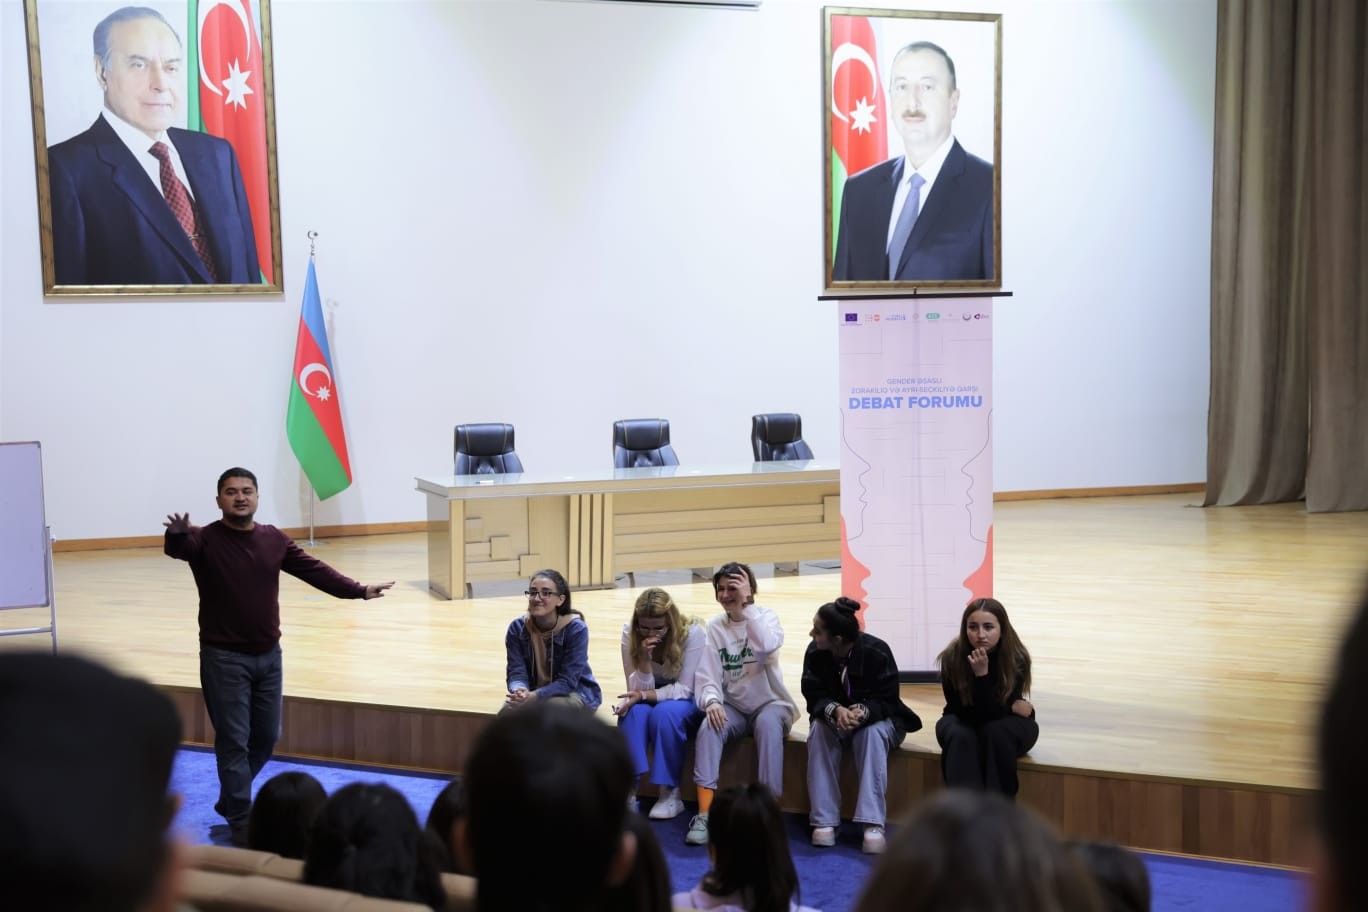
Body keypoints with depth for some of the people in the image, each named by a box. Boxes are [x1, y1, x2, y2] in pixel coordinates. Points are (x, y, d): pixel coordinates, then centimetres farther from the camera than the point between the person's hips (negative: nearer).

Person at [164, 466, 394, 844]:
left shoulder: (274, 540, 3)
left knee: (266, 737, 15)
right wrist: (177, 534, -57)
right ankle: (241, 822, 8)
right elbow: (179, 548, -32)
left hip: (268, 655, 6)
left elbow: (314, 570, 3)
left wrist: (359, 590, -6)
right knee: (233, 741, -2)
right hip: (224, 657, -5)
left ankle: (229, 800, 36)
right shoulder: (206, 539, -11)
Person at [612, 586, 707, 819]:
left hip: (687, 701, -2)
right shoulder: (630, 633, -14)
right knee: (633, 710, -32)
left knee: (665, 712, -36)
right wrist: (644, 658, -33)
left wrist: (644, 695, -32)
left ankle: (671, 792, -22)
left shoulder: (692, 632, -23)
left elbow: (684, 689, -21)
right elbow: (637, 690, -15)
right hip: (652, 698, 3)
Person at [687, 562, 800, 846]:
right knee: (710, 725, -30)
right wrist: (712, 701, -26)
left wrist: (746, 604, -25)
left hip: (769, 704, -2)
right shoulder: (715, 627, 3)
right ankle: (704, 814, -34)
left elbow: (767, 646, -27)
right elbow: (708, 677, -4)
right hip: (733, 708, 2)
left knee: (767, 723, -36)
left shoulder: (766, 616, -3)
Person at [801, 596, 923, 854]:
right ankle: (824, 820, -31)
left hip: (876, 719, -2)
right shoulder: (815, 653, -13)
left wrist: (863, 712, -43)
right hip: (834, 718, 3)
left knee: (872, 733, -37)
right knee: (819, 732, -32)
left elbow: (886, 700, -20)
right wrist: (836, 711, -38)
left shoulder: (877, 652, -22)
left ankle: (873, 823, -41)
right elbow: (814, 697, -14)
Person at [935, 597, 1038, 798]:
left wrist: (982, 674, -38)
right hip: (963, 722, 0)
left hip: (1005, 726, 0)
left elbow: (991, 713, -27)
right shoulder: (952, 657, -22)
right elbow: (965, 712, -20)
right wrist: (1011, 706, -19)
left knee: (996, 731, -34)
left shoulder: (1016, 659, -22)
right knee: (960, 736, -33)